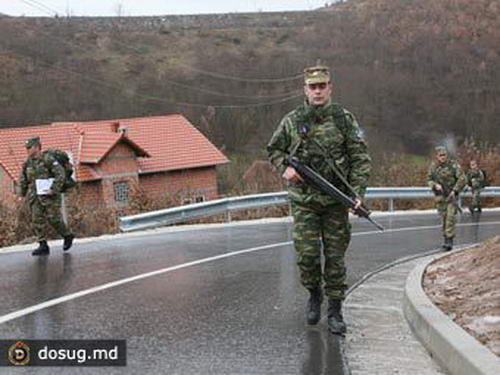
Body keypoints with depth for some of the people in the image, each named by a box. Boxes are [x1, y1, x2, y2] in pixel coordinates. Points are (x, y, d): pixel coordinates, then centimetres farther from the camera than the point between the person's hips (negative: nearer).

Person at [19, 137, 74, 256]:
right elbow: (23, 179, 23)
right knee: (37, 220, -3)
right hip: (35, 196, 6)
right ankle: (43, 246, -3)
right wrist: (23, 193, 25)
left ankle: (67, 236, 19)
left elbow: (61, 174, -16)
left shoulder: (48, 159, -9)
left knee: (53, 218, -5)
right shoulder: (28, 163, 10)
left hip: (49, 195, -6)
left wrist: (54, 189, -22)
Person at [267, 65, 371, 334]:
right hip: (303, 200, 0)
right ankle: (314, 294, 24)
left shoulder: (344, 119, 0)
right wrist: (284, 168, -4)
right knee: (307, 254, -4)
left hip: (336, 201, 0)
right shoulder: (292, 121, 3)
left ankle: (335, 310, 12)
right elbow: (274, 149, 16)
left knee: (335, 256, 3)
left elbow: (361, 158, 0)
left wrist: (357, 192, -11)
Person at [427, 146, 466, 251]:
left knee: (451, 217, -13)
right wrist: (435, 185, -13)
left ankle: (450, 240, -13)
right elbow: (429, 180, 9)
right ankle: (445, 238, 20)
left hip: (452, 194, -3)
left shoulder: (453, 165, -10)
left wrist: (454, 191, -18)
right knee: (443, 218, 8)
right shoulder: (433, 166, 2)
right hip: (440, 195, 4)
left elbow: (462, 179, -12)